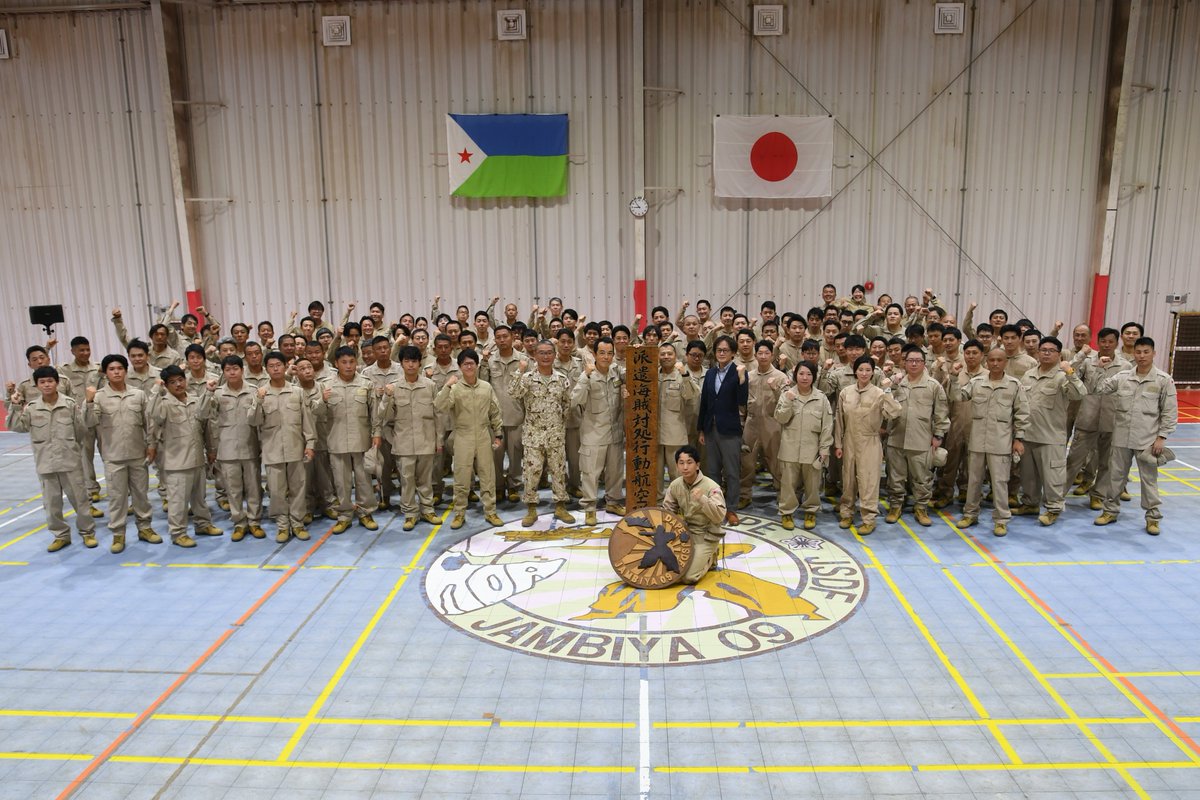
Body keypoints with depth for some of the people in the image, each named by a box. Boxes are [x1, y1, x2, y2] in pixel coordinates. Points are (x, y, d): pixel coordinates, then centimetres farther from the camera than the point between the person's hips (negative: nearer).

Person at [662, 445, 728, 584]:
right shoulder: (675, 485, -4)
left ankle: (709, 558, 15)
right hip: (685, 532, 6)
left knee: (688, 577, -16)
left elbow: (720, 516, -28)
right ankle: (699, 557, 19)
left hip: (706, 536, -6)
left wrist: (702, 499, -41)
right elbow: (668, 511, 7)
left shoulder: (711, 486, -20)